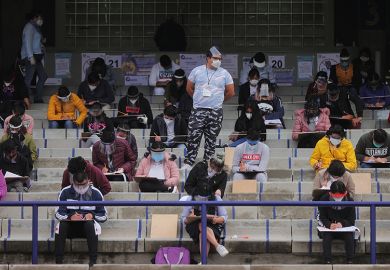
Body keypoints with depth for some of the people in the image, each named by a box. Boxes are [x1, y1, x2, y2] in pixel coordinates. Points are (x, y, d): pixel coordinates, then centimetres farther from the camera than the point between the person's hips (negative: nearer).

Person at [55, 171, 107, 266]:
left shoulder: (96, 193, 0)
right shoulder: (65, 192, 1)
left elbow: (103, 216, 4)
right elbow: (58, 213, -1)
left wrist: (92, 216, -19)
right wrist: (70, 216, -23)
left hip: (88, 225, -1)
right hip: (71, 226, 1)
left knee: (90, 223, -36)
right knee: (61, 225, -32)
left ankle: (93, 261, -36)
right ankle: (58, 261, -31)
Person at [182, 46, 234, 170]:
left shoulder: (224, 74, 3)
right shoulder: (197, 71, 3)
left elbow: (231, 92, 9)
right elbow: (189, 88, 14)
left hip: (216, 111, 1)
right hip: (198, 110, -1)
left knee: (211, 140, 6)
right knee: (193, 138, -6)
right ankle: (188, 163, -3)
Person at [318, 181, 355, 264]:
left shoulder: (349, 201, -7)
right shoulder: (324, 200, -8)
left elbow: (351, 220, -6)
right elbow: (322, 217, -7)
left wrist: (342, 224, -28)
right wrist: (330, 225, -29)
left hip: (345, 227, 0)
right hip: (328, 228, 0)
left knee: (350, 236, -30)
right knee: (326, 237, -31)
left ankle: (350, 260, -23)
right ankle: (327, 261, -29)